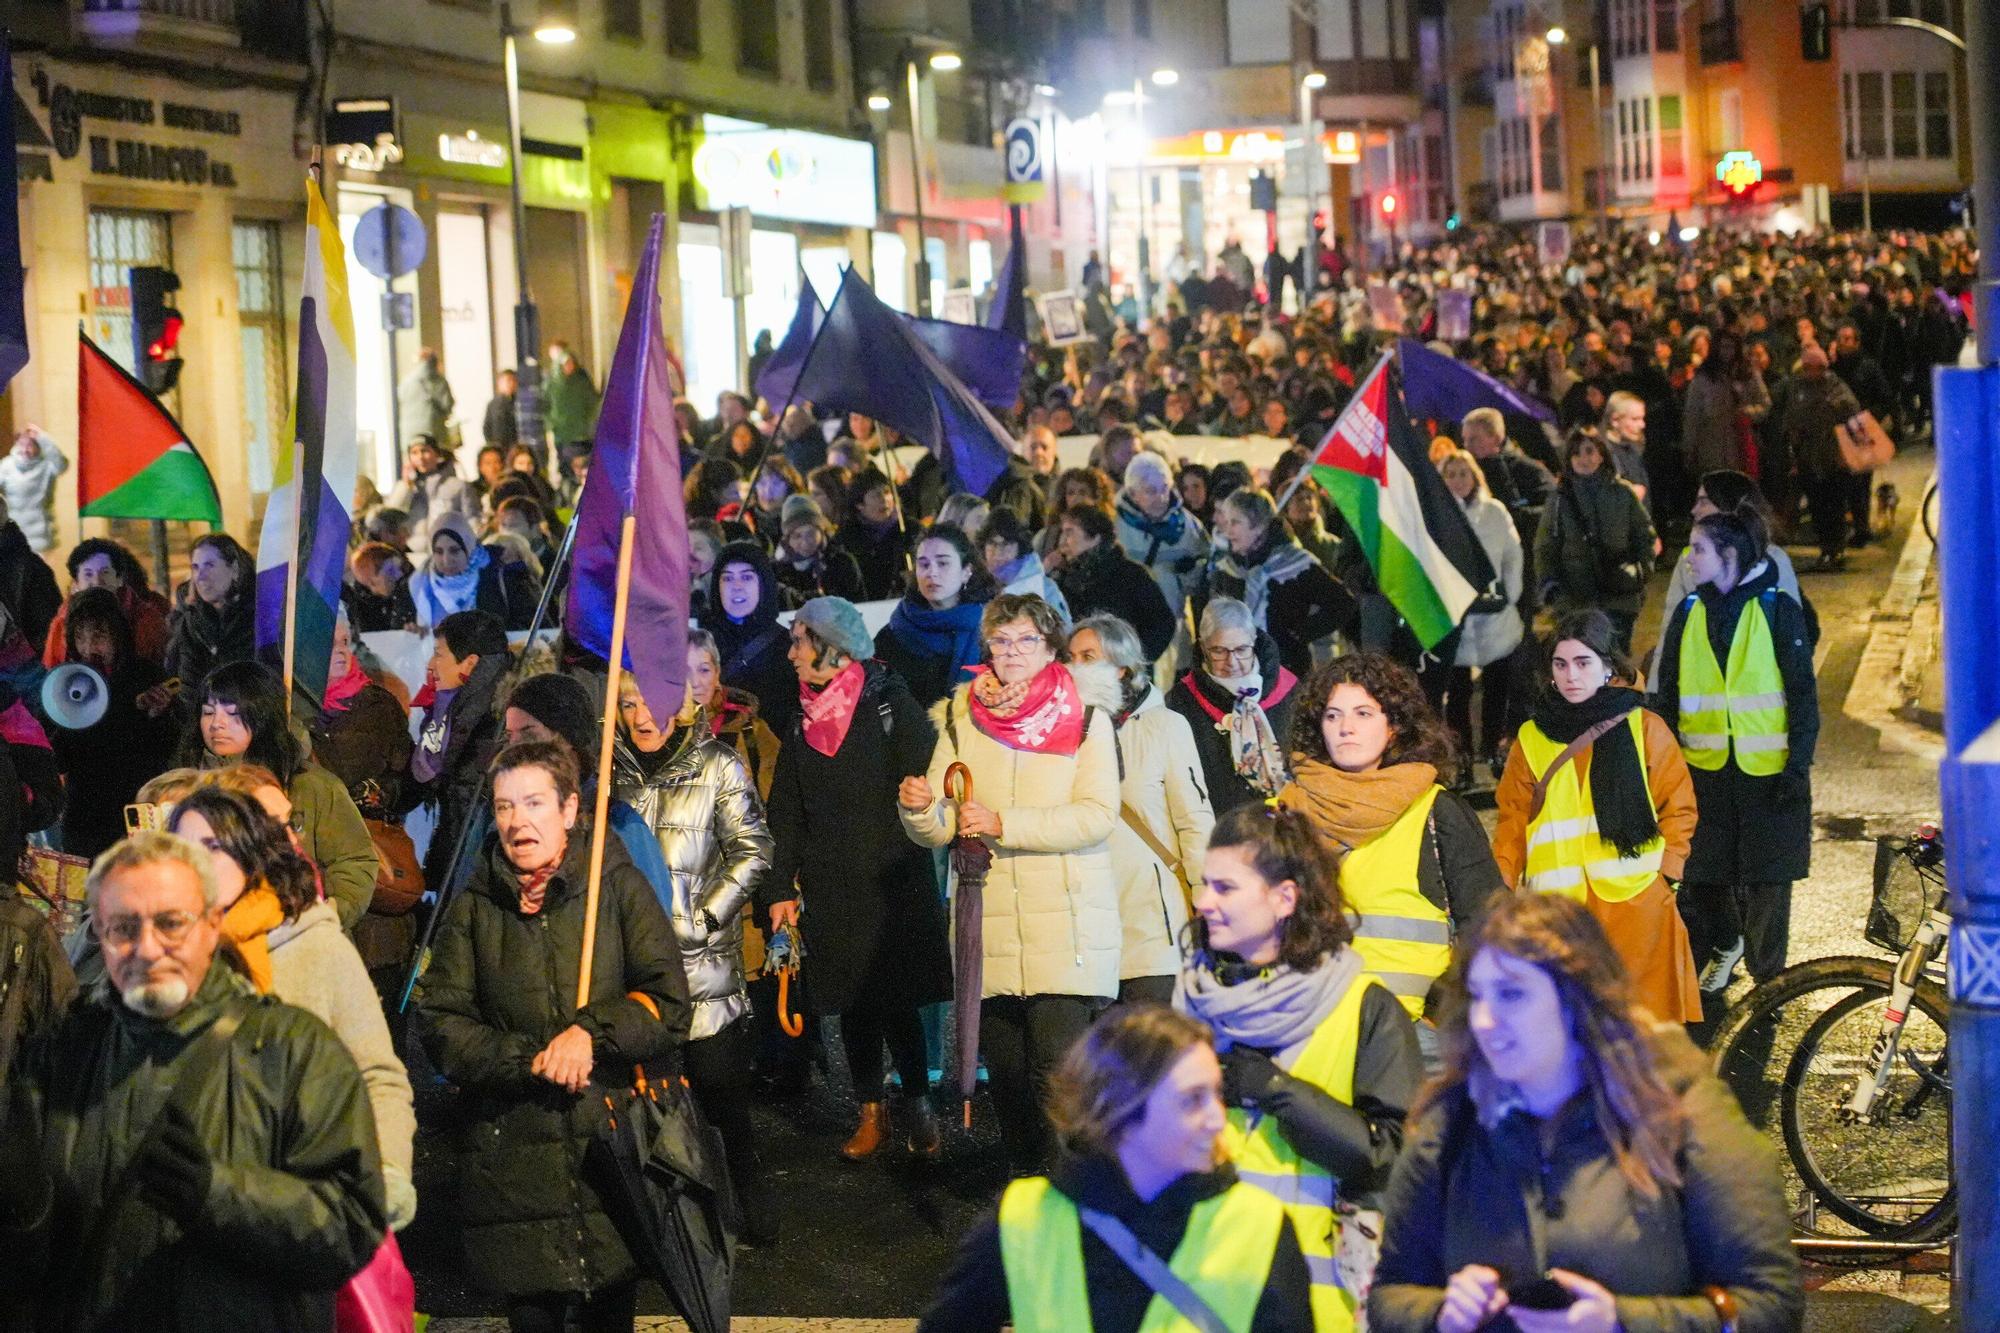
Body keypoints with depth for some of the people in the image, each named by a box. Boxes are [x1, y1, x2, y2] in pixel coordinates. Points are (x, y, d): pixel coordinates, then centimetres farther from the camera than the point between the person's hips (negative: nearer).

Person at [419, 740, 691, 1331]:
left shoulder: (619, 888, 2)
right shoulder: (474, 907, 7)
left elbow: (669, 1004, -2)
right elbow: (440, 1022, 1)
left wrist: (592, 1033, -17)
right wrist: (528, 1061, -12)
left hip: (613, 1140, -1)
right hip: (512, 1153, 1)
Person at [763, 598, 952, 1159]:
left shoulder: (891, 705, -3)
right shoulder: (803, 723, 12)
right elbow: (785, 814, 11)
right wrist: (780, 890, 5)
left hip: (893, 884, -5)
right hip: (831, 890, 5)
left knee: (897, 997, -5)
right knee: (852, 1001, 6)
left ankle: (917, 1102, 10)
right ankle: (871, 1113, 15)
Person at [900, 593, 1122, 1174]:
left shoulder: (1085, 720, 4)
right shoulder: (961, 720, 12)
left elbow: (1097, 815, -9)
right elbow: (938, 831, 7)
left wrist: (1004, 823, -17)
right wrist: (919, 806, -16)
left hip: (1068, 926, -3)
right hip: (988, 927, 3)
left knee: (1058, 1072, -13)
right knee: (1005, 1073, 8)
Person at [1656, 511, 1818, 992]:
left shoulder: (1776, 609, -5)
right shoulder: (1689, 612, 5)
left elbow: (1803, 693, -4)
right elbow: (1667, 694, 10)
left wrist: (1798, 764, -9)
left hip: (1767, 768, -3)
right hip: (1704, 767, 3)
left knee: (1767, 878, 4)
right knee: (1699, 872, 5)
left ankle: (1767, 977, 20)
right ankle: (1723, 941, 34)